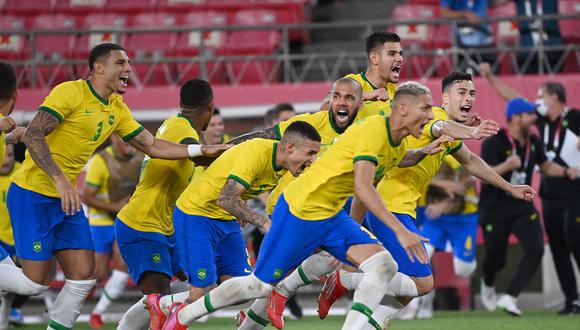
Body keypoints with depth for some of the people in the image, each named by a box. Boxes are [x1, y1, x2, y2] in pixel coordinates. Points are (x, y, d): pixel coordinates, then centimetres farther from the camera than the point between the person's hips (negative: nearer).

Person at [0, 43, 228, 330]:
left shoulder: (117, 110, 10)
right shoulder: (70, 92, -14)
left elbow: (152, 146, 13)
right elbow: (32, 135, -21)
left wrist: (202, 151, 4)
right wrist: (60, 178, -30)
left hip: (67, 200, 8)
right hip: (32, 195, -8)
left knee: (83, 277, 0)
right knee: (36, 282, -10)